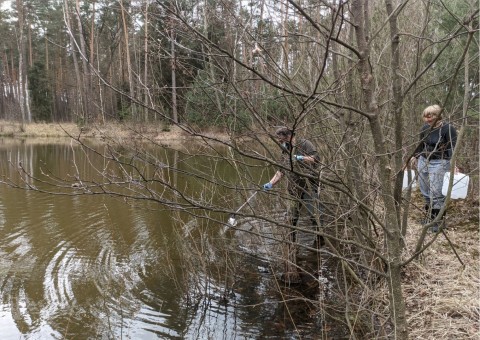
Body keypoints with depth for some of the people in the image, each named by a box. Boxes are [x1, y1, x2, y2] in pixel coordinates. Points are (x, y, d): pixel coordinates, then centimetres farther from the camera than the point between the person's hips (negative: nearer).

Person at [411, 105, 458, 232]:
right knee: (425, 191, 11)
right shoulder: (425, 128, 5)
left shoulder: (448, 129, -13)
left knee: (436, 193, -7)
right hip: (423, 161, 6)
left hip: (439, 163, -6)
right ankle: (430, 215, 27)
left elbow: (452, 148, -16)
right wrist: (415, 156, 26)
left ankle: (436, 221, 3)